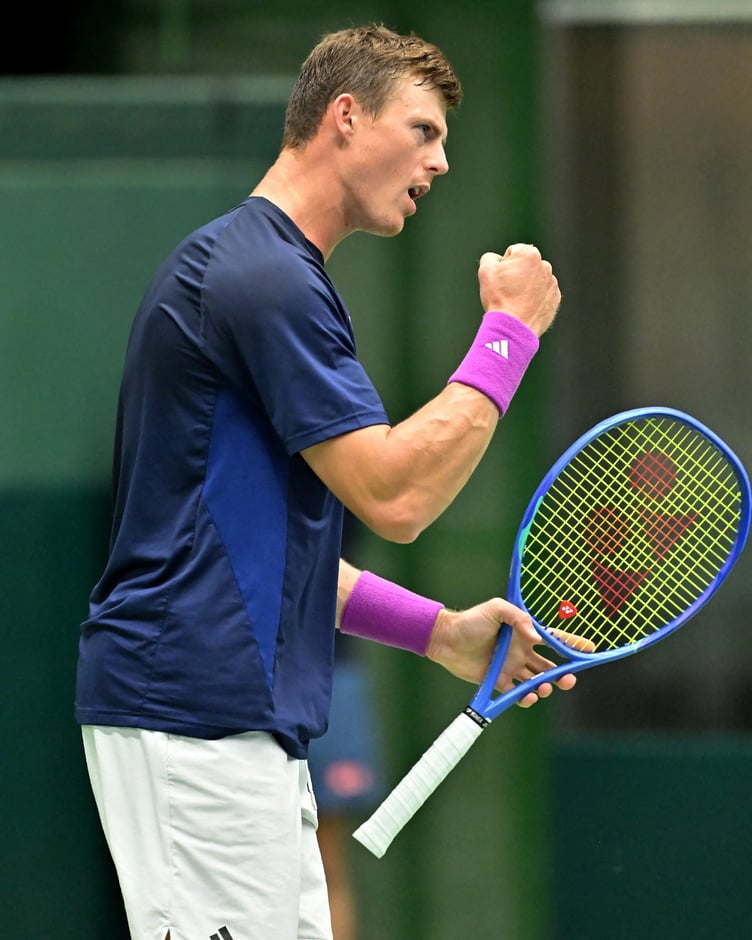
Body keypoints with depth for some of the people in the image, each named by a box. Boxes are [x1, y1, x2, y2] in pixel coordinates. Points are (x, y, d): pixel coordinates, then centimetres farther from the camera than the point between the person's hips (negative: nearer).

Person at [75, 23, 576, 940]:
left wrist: (441, 631, 16)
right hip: (195, 715, -11)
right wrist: (511, 331, -8)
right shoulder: (264, 274, -12)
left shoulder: (251, 265, 21)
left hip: (234, 714, 11)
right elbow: (394, 497, -17)